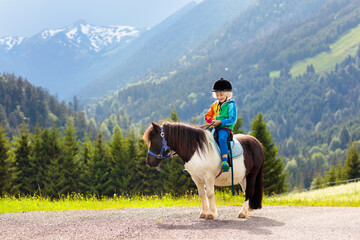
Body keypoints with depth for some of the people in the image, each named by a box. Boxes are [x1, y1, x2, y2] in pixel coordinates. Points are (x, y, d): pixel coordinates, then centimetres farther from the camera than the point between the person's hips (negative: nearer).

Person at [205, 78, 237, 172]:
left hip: (225, 128, -7)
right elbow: (207, 115, 21)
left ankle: (225, 160, -43)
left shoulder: (231, 105, -2)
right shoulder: (215, 105, 18)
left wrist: (220, 122, -19)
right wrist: (212, 120, -2)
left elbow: (232, 120, -10)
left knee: (222, 138, -37)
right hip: (214, 128, 7)